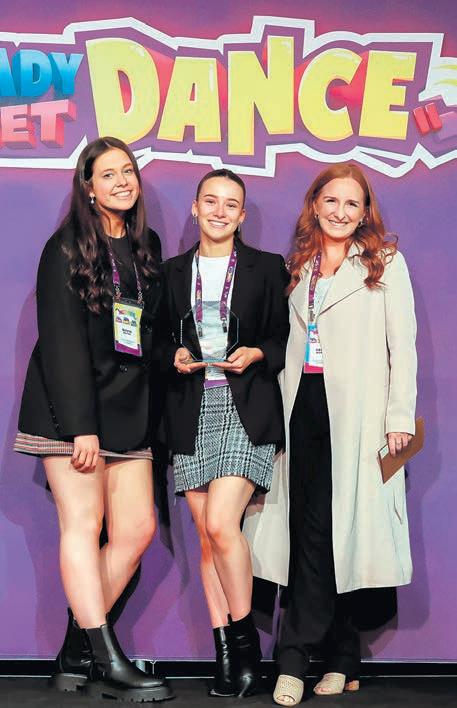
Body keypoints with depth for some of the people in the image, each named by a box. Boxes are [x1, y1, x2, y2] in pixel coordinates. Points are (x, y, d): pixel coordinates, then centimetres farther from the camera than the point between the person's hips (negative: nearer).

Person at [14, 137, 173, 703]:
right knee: (83, 522, -7)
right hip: (72, 406, -6)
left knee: (137, 529, 0)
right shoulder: (67, 248, -4)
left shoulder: (146, 246, 15)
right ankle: (107, 662, -4)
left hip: (129, 407, 7)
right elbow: (62, 339, -11)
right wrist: (81, 425, -17)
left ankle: (76, 653, 10)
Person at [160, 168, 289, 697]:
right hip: (192, 414, 3)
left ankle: (245, 636, 2)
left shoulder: (267, 269, 8)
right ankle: (224, 651, 11)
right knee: (207, 535, 2)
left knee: (220, 524, -17)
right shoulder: (172, 272, 14)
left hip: (246, 410, -3)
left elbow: (286, 339, 8)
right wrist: (174, 356, -4)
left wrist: (256, 354, -10)